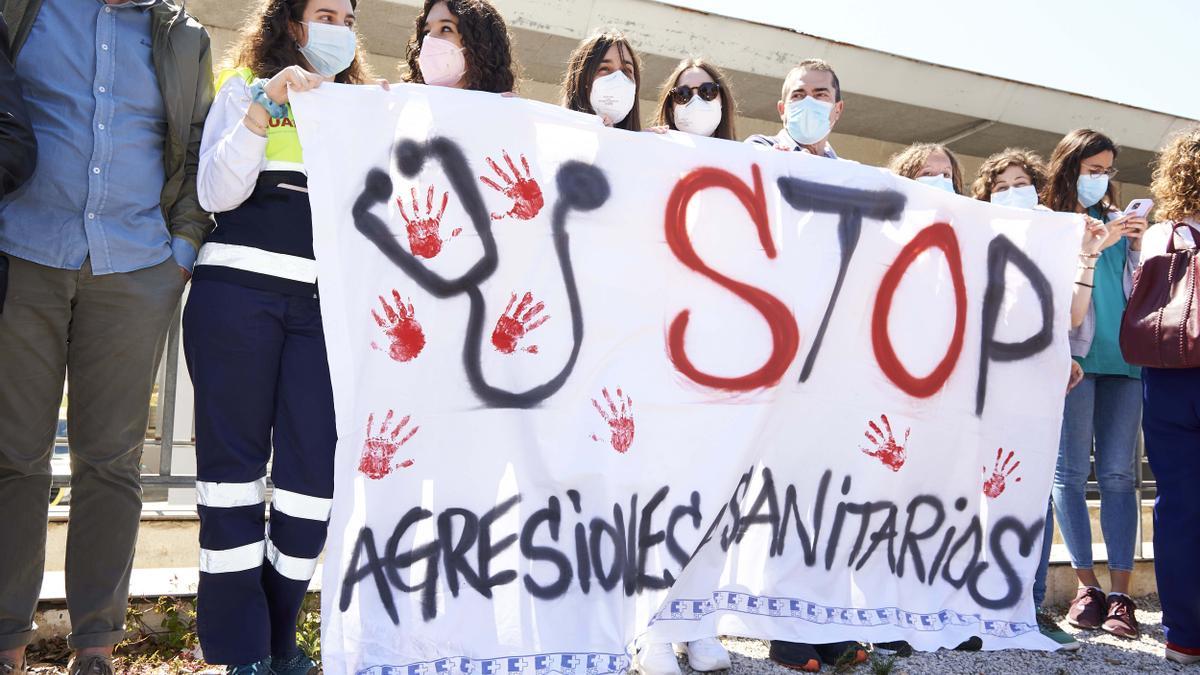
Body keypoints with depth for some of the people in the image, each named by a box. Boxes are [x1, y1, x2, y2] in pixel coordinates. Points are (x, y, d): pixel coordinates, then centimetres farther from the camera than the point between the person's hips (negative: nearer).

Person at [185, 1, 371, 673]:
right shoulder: (245, 87, 10)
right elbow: (217, 192, -4)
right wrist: (265, 106, -12)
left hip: (325, 304, 3)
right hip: (239, 290, -3)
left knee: (316, 467, -4)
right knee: (236, 460, 0)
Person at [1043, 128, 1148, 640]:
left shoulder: (1116, 220, 17)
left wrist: (1137, 247, 2)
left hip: (1123, 357, 3)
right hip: (1075, 357, -3)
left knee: (1117, 474, -1)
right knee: (1072, 472, -3)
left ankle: (1120, 593, -1)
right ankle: (1087, 586, 5)